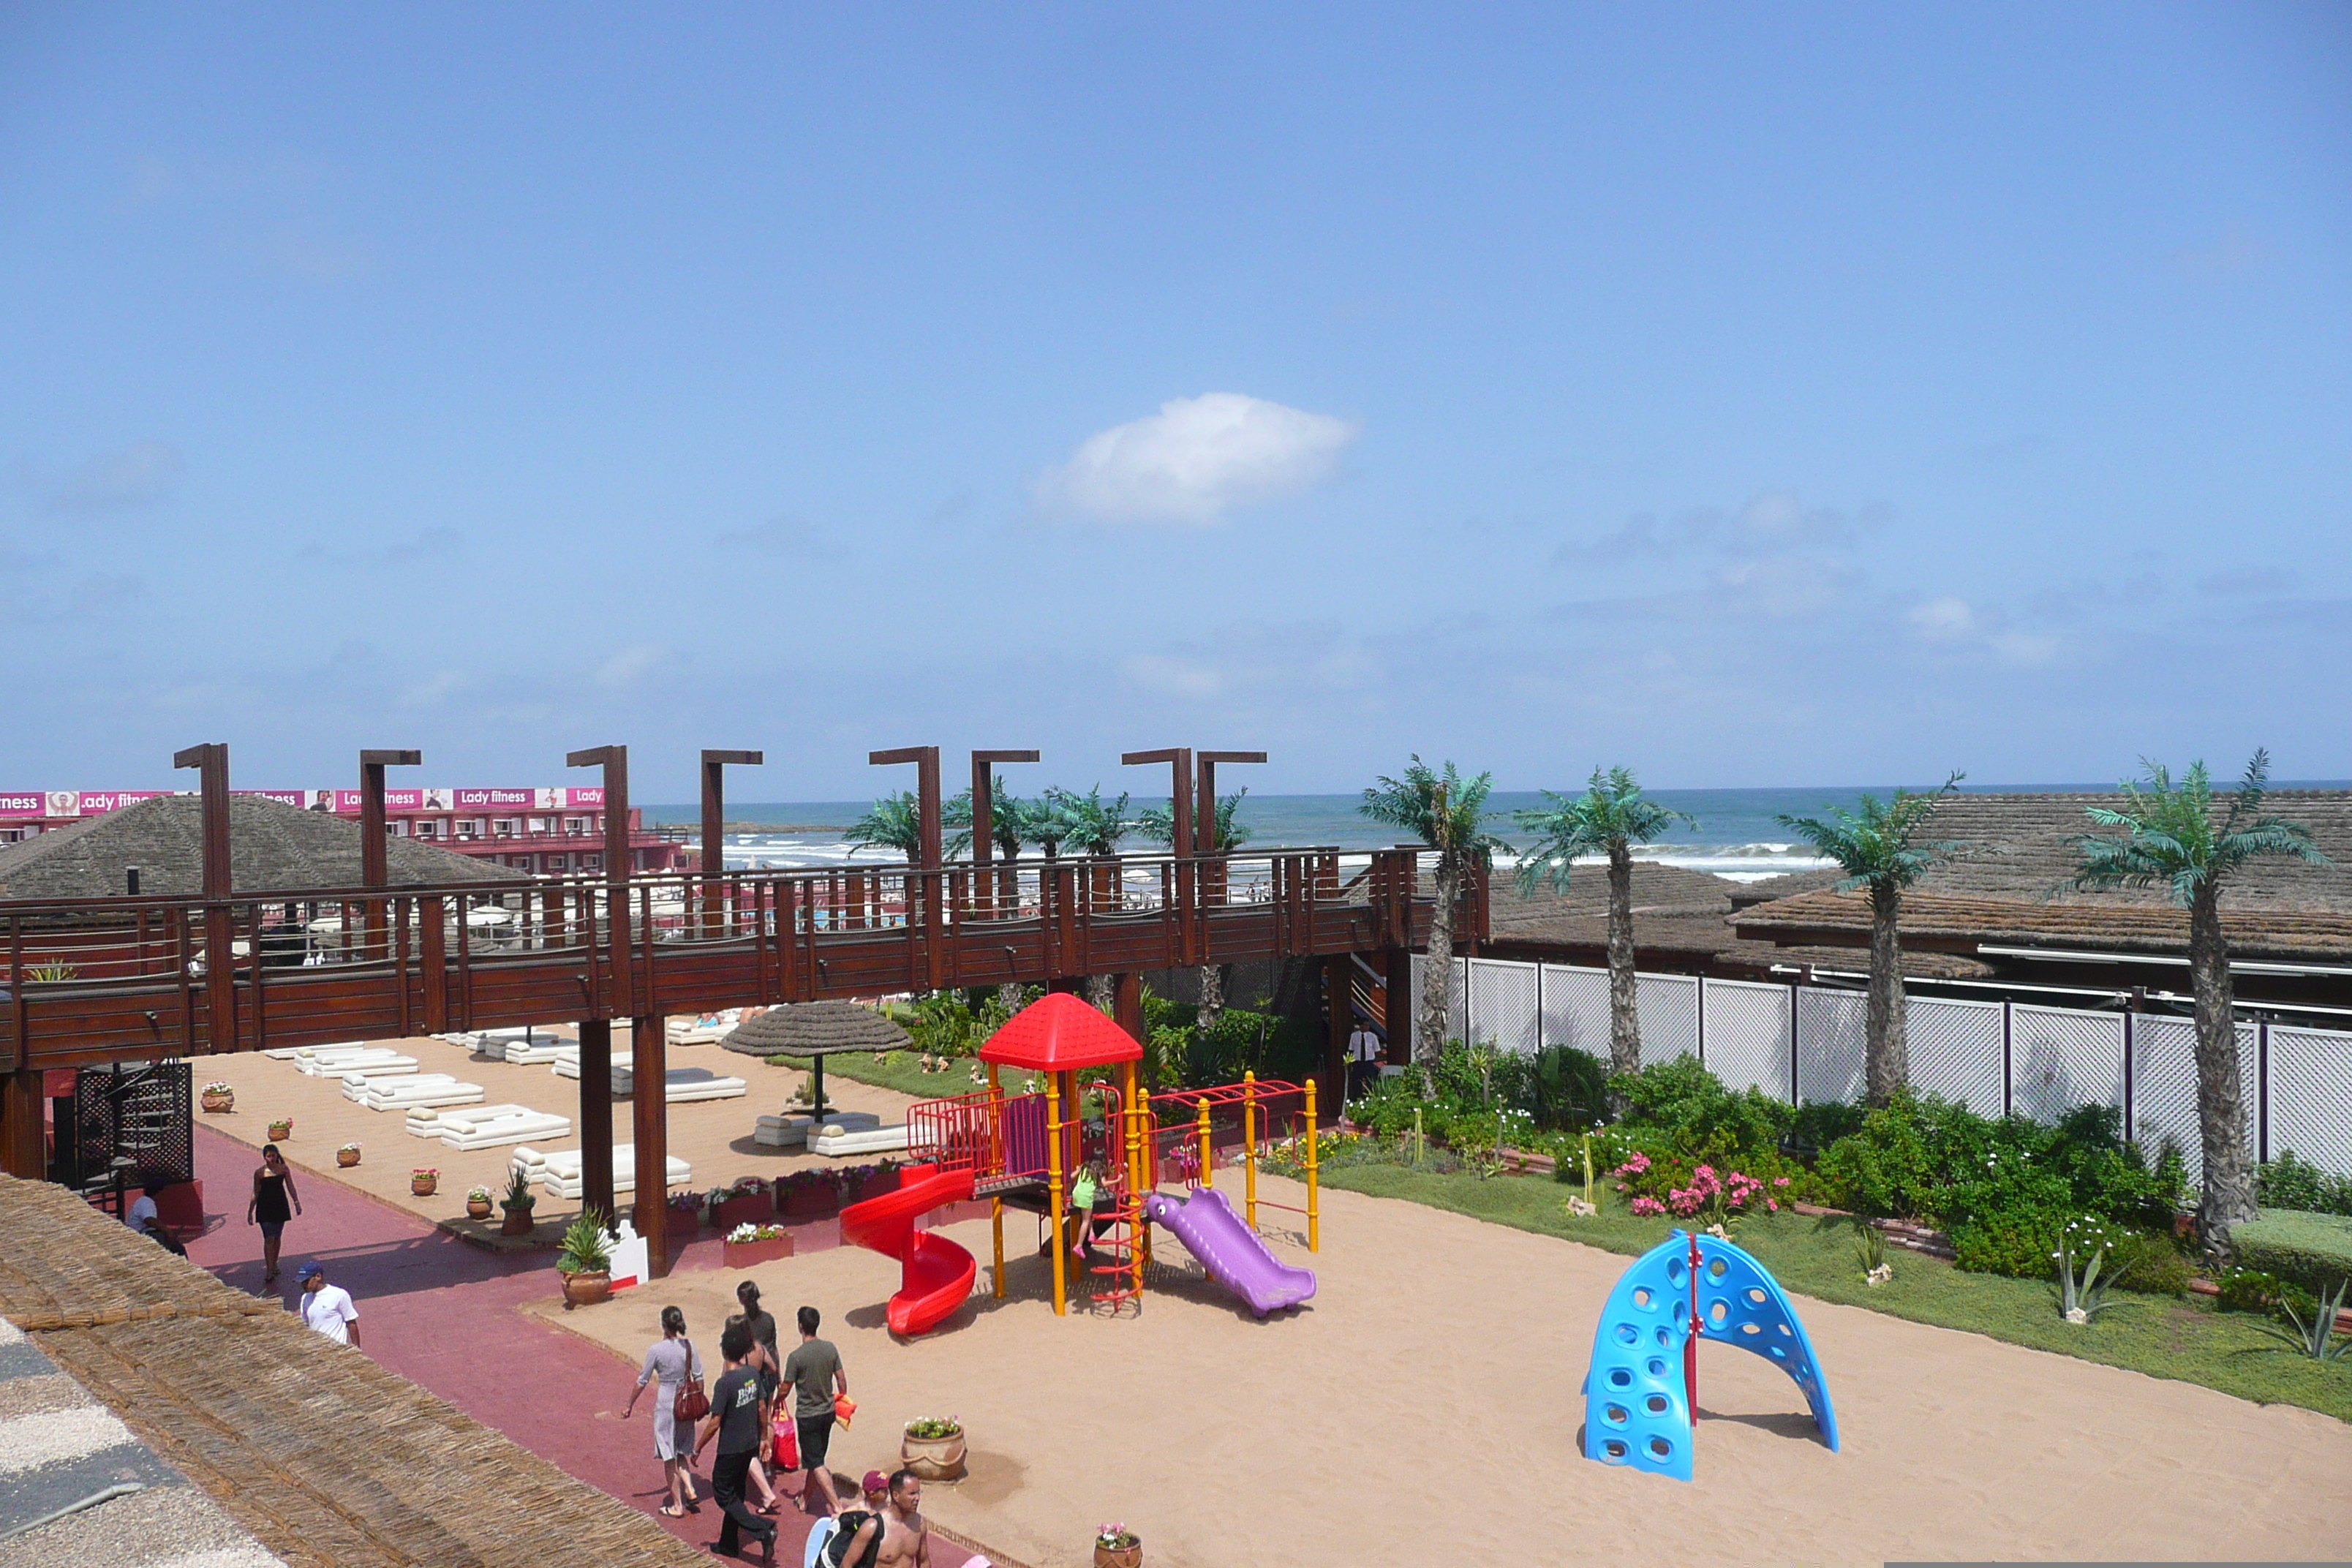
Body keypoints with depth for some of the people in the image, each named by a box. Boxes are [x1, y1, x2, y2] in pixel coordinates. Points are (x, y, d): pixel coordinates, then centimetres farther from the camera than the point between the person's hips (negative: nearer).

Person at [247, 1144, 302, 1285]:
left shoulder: (283, 1169, -1)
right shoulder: (260, 1173, -7)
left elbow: (290, 1187, 5)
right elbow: (256, 1193, 0)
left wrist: (296, 1202, 0)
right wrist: (250, 1211, 2)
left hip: (280, 1205, 3)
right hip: (265, 1208, -3)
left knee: (277, 1237, 13)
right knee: (269, 1239, -7)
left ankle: (274, 1264, 30)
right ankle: (269, 1272, -5)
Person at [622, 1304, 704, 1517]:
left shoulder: (656, 1350, -15)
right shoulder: (689, 1346, -4)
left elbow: (642, 1381, -6)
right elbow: (698, 1377, 2)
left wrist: (629, 1405, 7)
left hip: (666, 1404, -4)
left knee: (669, 1456, 8)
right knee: (680, 1452, 22)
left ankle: (678, 1506, 14)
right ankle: (690, 1490, 8)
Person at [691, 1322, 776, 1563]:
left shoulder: (725, 1382, -25)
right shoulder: (753, 1374, -3)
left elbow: (714, 1423, -21)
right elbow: (761, 1408, 7)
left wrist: (698, 1447, -8)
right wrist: (762, 1436, 21)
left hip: (730, 1450, -7)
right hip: (750, 1445, 7)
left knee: (724, 1495, 7)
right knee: (735, 1493, 21)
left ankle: (762, 1532, -7)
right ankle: (729, 1543, 31)